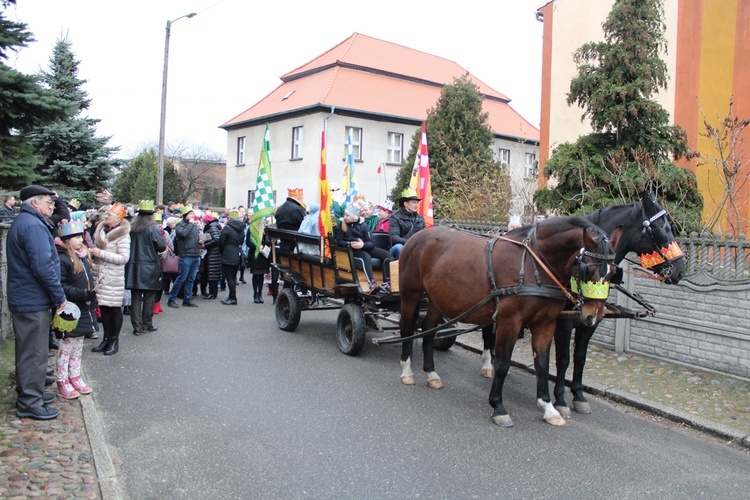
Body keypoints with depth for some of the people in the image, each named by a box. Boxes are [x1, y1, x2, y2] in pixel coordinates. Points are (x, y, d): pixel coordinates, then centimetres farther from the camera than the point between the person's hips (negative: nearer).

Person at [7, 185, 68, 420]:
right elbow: (43, 266, -24)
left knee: (29, 351, 19)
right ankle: (30, 403, 8)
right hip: (34, 302, -11)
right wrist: (60, 297, -17)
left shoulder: (22, 222, 16)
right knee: (34, 353, -1)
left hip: (23, 299, 11)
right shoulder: (33, 226, -19)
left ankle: (30, 394, 32)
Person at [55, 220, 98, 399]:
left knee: (78, 345, 16)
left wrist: (93, 301, 16)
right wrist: (83, 294, -26)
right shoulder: (62, 259, -17)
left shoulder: (83, 256, 11)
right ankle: (62, 384, 12)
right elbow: (61, 287, -22)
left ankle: (75, 378, 27)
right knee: (66, 346, 1)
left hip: (84, 309, 8)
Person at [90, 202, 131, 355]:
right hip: (100, 275, 6)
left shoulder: (122, 235, -10)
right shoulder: (101, 230, 11)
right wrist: (93, 251, 5)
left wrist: (101, 253, -18)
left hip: (113, 277, -6)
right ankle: (107, 339, 22)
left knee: (115, 308, 2)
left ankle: (114, 340, 12)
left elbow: (124, 258, -19)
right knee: (103, 307, 11)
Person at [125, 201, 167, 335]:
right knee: (149, 298, 8)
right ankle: (147, 325, 15)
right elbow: (162, 246, -11)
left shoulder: (131, 227, 1)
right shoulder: (153, 228, -12)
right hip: (150, 268, -3)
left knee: (135, 298, 8)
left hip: (133, 267, 4)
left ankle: (137, 327, 10)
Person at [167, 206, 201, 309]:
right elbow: (183, 233, -23)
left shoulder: (195, 225, 18)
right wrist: (190, 224, -11)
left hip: (196, 256, 7)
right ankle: (171, 299, 4)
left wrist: (200, 241, 8)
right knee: (181, 279, -6)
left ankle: (187, 299, 17)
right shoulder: (180, 225, -3)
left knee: (191, 279, 10)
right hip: (186, 255, -7)